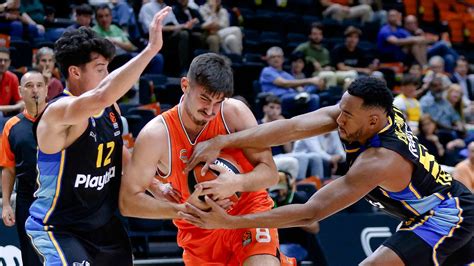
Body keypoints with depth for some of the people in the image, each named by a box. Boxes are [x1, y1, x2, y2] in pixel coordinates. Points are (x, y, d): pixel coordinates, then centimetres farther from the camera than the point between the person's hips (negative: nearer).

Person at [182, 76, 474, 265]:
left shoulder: (379, 161, -34)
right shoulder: (375, 110, -14)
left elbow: (311, 212, -36)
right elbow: (292, 127, -24)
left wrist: (230, 222, -38)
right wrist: (221, 142, -35)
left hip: (446, 215, -10)